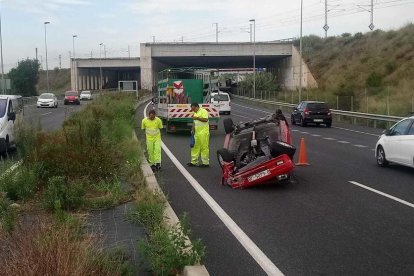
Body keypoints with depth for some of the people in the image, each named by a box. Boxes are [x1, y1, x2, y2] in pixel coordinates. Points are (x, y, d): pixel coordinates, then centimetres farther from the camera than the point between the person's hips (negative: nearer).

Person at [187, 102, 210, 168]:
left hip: (203, 133, -9)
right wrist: (193, 130, 12)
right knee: (195, 147, 9)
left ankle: (205, 163, 0)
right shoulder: (195, 113, 18)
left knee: (204, 147, -5)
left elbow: (205, 119, -21)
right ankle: (194, 162, 16)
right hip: (197, 133, 9)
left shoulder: (203, 111, -8)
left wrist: (197, 118, -19)